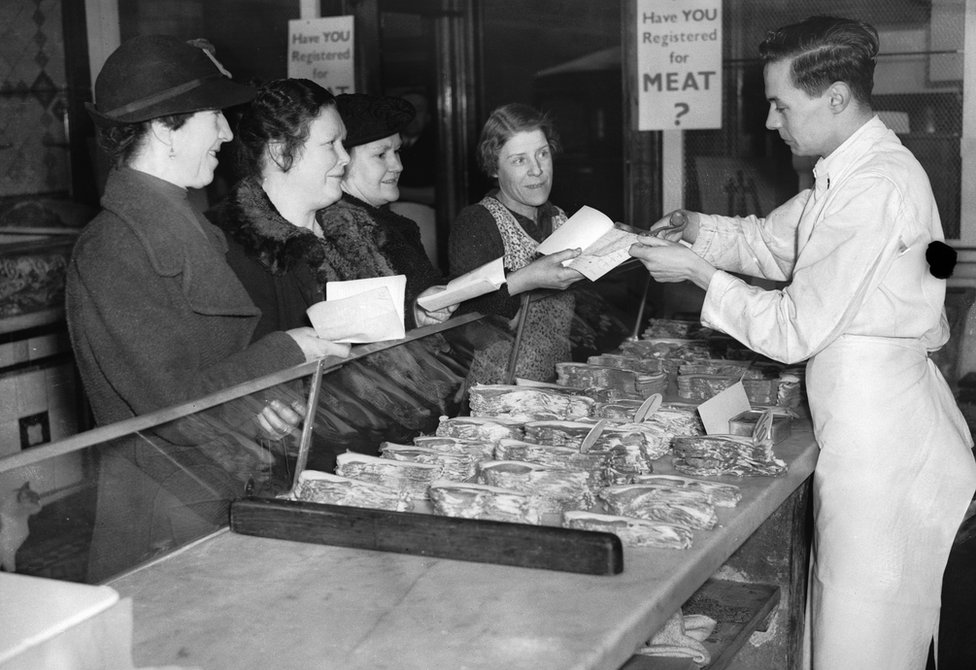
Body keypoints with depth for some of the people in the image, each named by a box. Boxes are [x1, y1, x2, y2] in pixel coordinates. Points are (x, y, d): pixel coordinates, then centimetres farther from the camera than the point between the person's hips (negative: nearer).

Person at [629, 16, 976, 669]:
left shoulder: (875, 188, -22)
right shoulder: (849, 172, 9)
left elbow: (795, 332, -20)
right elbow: (767, 241, 19)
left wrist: (697, 271, -11)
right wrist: (694, 229, 2)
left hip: (879, 430, -10)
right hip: (866, 420, 10)